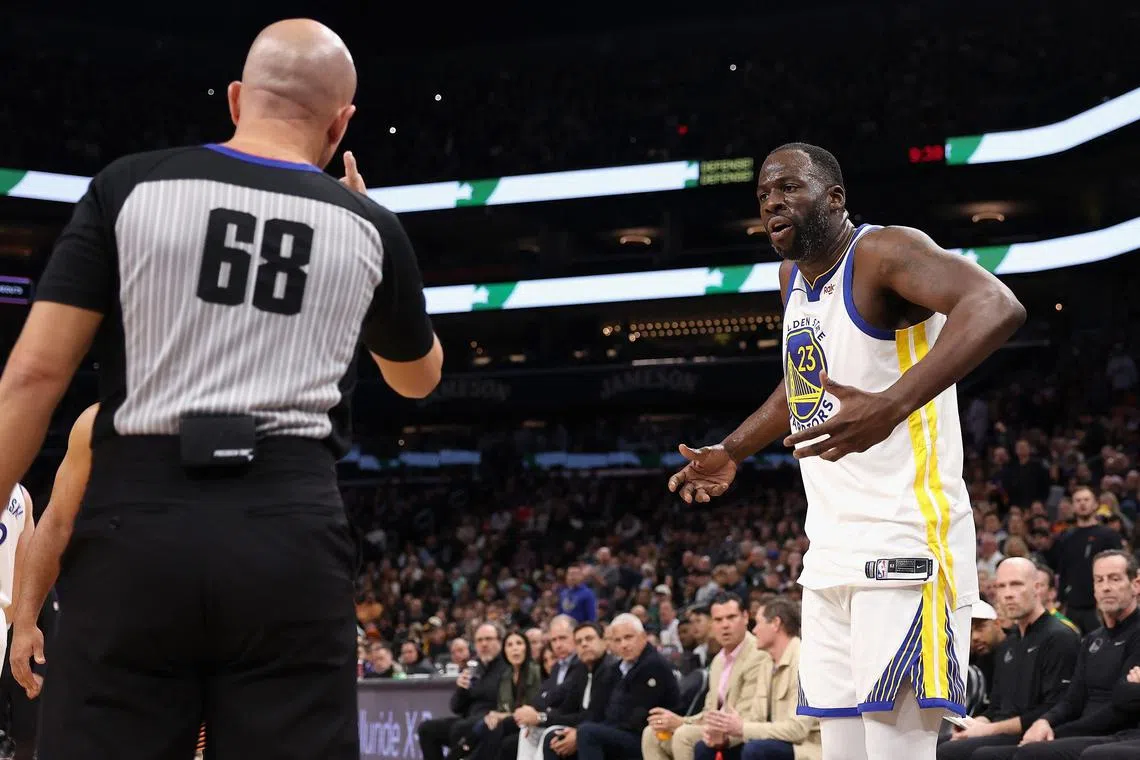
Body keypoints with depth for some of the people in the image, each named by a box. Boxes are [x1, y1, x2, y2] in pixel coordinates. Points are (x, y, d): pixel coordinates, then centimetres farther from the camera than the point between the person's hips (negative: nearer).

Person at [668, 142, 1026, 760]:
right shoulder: (793, 276, 15)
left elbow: (997, 307, -31)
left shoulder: (885, 253, -12)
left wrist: (893, 405, -42)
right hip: (830, 553, 9)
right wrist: (731, 453, 36)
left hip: (903, 542, -9)